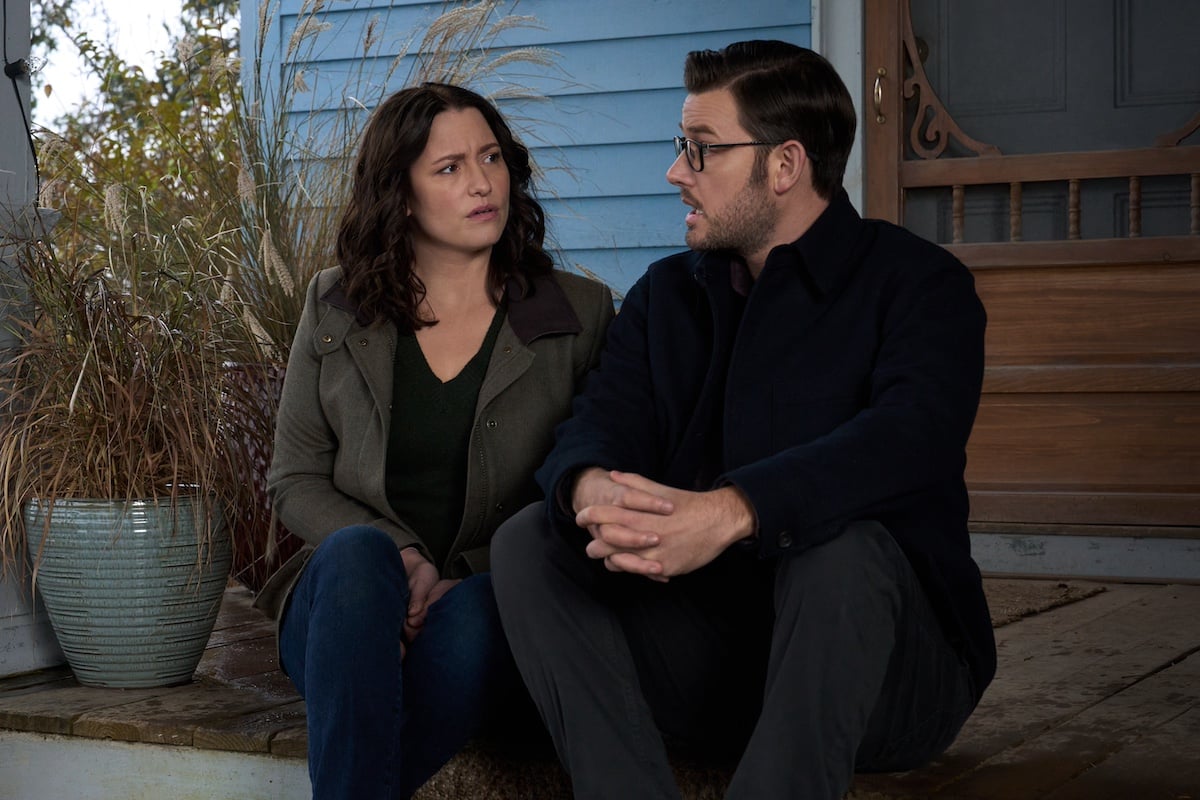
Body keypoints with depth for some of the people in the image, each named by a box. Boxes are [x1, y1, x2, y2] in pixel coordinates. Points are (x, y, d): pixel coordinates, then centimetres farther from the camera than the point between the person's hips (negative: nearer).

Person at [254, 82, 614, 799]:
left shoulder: (582, 315, 6)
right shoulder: (335, 309, 11)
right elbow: (295, 481, 10)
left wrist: (464, 584, -13)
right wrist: (401, 562, -9)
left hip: (486, 607, -1)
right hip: (344, 605, 1)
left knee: (473, 619, -37)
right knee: (358, 553, -34)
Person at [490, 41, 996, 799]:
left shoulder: (918, 282, -6)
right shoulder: (667, 294, 12)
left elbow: (909, 440, -26)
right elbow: (598, 424, -3)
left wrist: (729, 513, -41)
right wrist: (593, 491, -30)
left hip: (885, 669, -5)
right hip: (710, 656, 5)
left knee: (841, 550, -36)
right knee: (527, 542, -14)